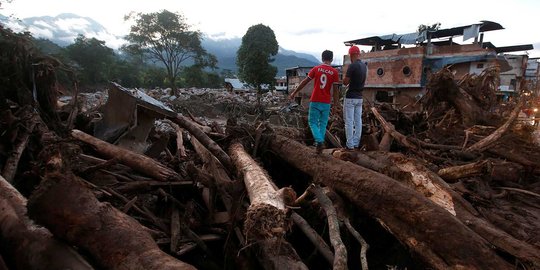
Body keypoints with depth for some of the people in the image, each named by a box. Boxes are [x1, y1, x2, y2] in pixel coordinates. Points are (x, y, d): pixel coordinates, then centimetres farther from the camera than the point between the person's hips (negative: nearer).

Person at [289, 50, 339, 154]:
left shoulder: (316, 69, -1)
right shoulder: (335, 72, -2)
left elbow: (304, 82, 0)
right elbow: (335, 88, -2)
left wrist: (294, 92, 7)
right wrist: (335, 101, 10)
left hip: (315, 101, -1)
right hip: (326, 102, 1)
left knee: (313, 123, 6)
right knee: (323, 124, 13)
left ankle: (319, 141, -12)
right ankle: (319, 143, 15)